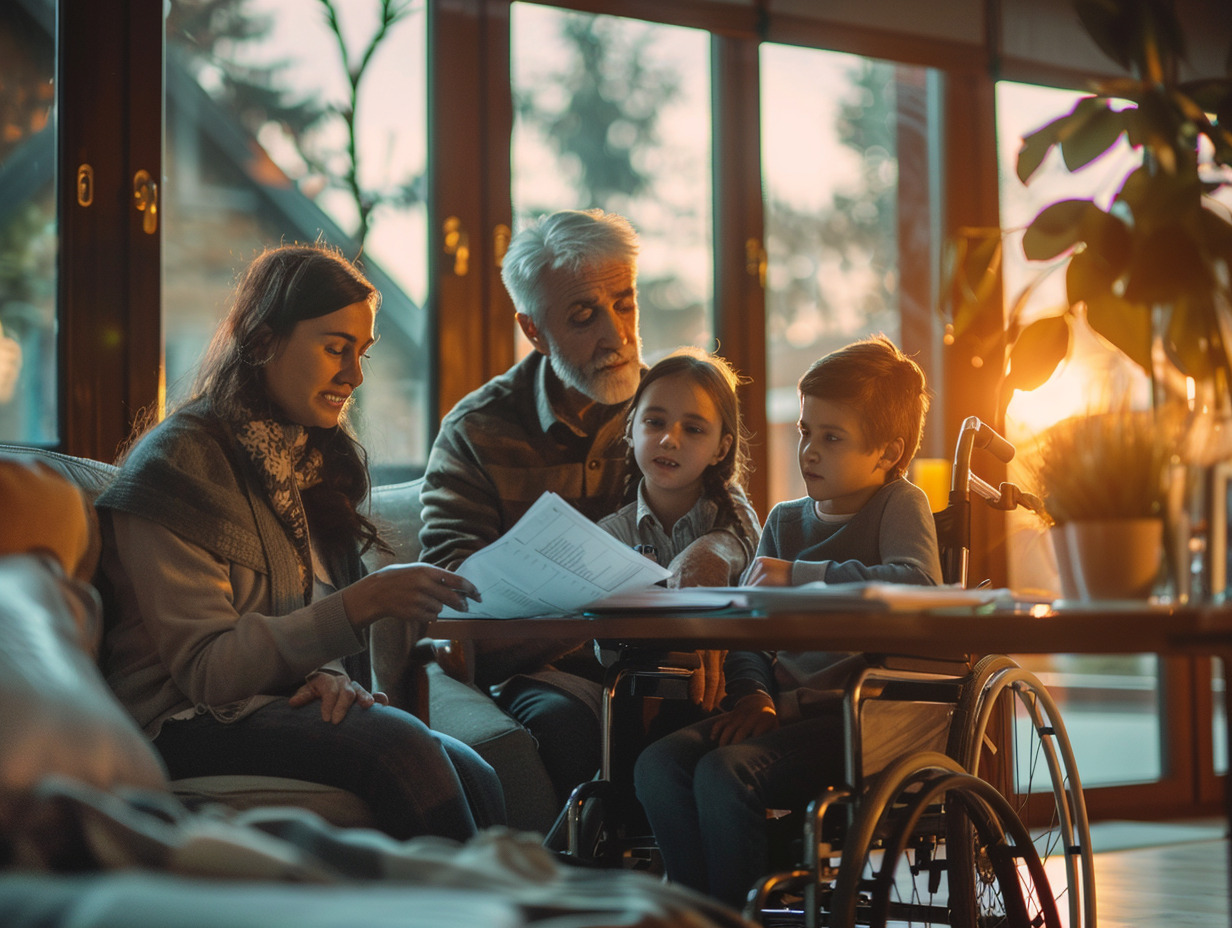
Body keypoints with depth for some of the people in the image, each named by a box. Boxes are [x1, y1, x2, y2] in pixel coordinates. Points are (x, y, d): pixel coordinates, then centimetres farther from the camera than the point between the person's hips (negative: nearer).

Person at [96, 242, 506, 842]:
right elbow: (204, 669, -15)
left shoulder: (315, 456, 15)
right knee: (397, 746, -32)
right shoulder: (175, 462, -9)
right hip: (189, 723, -7)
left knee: (474, 777, -23)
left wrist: (329, 673, -6)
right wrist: (362, 604, -24)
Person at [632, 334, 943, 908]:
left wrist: (802, 575, -21)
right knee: (658, 764, -19)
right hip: (786, 709, 6)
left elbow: (919, 583, -20)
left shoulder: (899, 505, 2)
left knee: (724, 772, -29)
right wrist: (753, 693, -7)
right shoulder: (785, 520, 19)